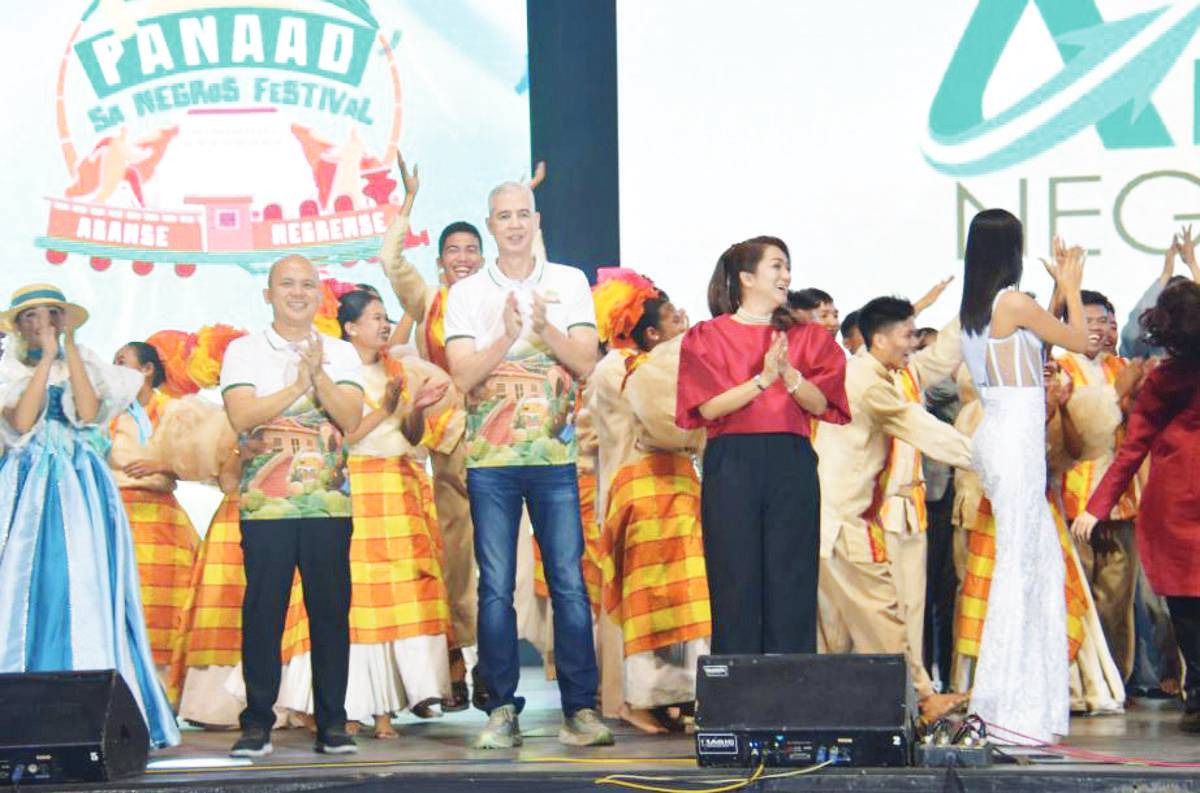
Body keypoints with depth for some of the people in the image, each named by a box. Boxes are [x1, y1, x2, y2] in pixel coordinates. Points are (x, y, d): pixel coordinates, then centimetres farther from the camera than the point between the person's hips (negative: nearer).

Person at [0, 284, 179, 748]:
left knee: (88, 593, -6)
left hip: (82, 489, 1)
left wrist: (69, 347, -5)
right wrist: (46, 357, -8)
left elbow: (88, 412, -8)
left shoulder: (83, 364, 12)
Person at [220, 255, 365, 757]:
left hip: (328, 504, 1)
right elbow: (242, 416, -9)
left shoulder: (341, 353, 12)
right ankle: (257, 721, 5)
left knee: (330, 609, 1)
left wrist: (319, 376, -12)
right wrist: (299, 385, -10)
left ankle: (332, 722, 8)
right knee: (263, 610, -2)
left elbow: (351, 419, -2)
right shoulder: (244, 352, 7)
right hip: (264, 504, -1)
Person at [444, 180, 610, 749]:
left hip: (555, 454, 0)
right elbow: (462, 376, -4)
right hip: (490, 459, 0)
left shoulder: (569, 283, 8)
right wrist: (507, 335, -18)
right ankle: (502, 711, 7)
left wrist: (546, 327, -18)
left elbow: (585, 361, -1)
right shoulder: (466, 294, 6)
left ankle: (580, 709, 2)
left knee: (569, 583, -2)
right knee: (495, 588, 1)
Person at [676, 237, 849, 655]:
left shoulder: (808, 337, 14)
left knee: (791, 583, -1)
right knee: (736, 583, -2)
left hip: (792, 463, 2)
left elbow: (820, 405, 3)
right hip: (731, 465, -2)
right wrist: (763, 379, -16)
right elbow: (709, 407, -6)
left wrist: (789, 374, -15)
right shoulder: (707, 337, 6)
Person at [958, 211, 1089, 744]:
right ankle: (1007, 705, -5)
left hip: (998, 435, 9)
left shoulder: (973, 309, 13)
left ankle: (1035, 695, 15)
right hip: (1017, 436, -9)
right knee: (1018, 563, -7)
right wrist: (1071, 286, 11)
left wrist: (1061, 288, 25)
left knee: (1044, 560, 13)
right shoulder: (1014, 303, -13)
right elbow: (1079, 340, -3)